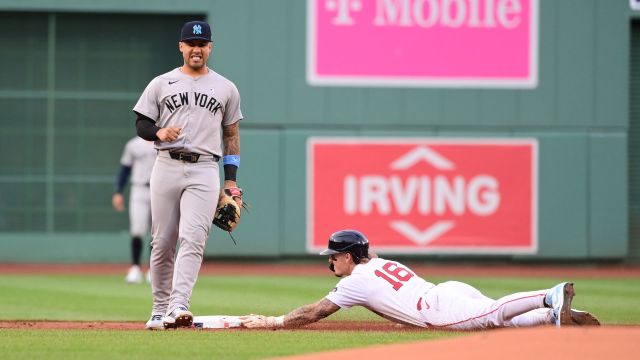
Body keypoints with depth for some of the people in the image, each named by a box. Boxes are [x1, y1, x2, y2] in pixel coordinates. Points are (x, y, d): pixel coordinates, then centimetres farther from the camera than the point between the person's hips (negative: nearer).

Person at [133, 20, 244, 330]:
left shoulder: (226, 89, 12)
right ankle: (160, 310, 14)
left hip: (204, 171, -1)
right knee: (162, 243, 3)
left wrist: (231, 179, 9)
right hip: (167, 167, 1)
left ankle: (178, 307, -28)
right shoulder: (161, 84, 10)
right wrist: (159, 132, -14)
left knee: (192, 238, -18)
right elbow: (141, 124, 9)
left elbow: (231, 134, 16)